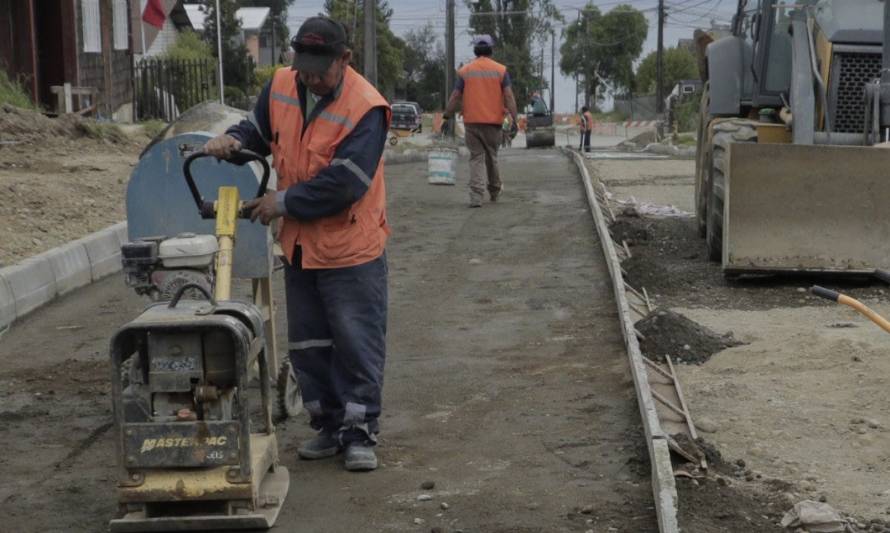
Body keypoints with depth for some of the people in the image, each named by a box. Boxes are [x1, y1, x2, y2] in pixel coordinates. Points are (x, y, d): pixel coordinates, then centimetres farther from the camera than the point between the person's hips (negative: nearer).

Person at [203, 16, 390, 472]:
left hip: (351, 250, -7)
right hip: (299, 246, 7)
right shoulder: (280, 86, 0)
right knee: (307, 345, 14)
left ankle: (360, 433, 12)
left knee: (358, 346, 1)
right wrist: (233, 140, -6)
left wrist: (283, 203, -18)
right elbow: (260, 130, 17)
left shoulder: (365, 108, -21)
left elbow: (344, 183, -25)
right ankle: (328, 426, 27)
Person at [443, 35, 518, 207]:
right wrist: (514, 120, -6)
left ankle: (476, 196, -11)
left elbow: (455, 97, 1)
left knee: (476, 158, 2)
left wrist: (447, 117, 8)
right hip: (493, 121, 0)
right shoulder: (500, 70, 0)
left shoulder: (465, 71, 3)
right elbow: (508, 96, -6)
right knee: (491, 156, 15)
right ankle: (494, 191, 32)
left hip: (471, 122, 0)